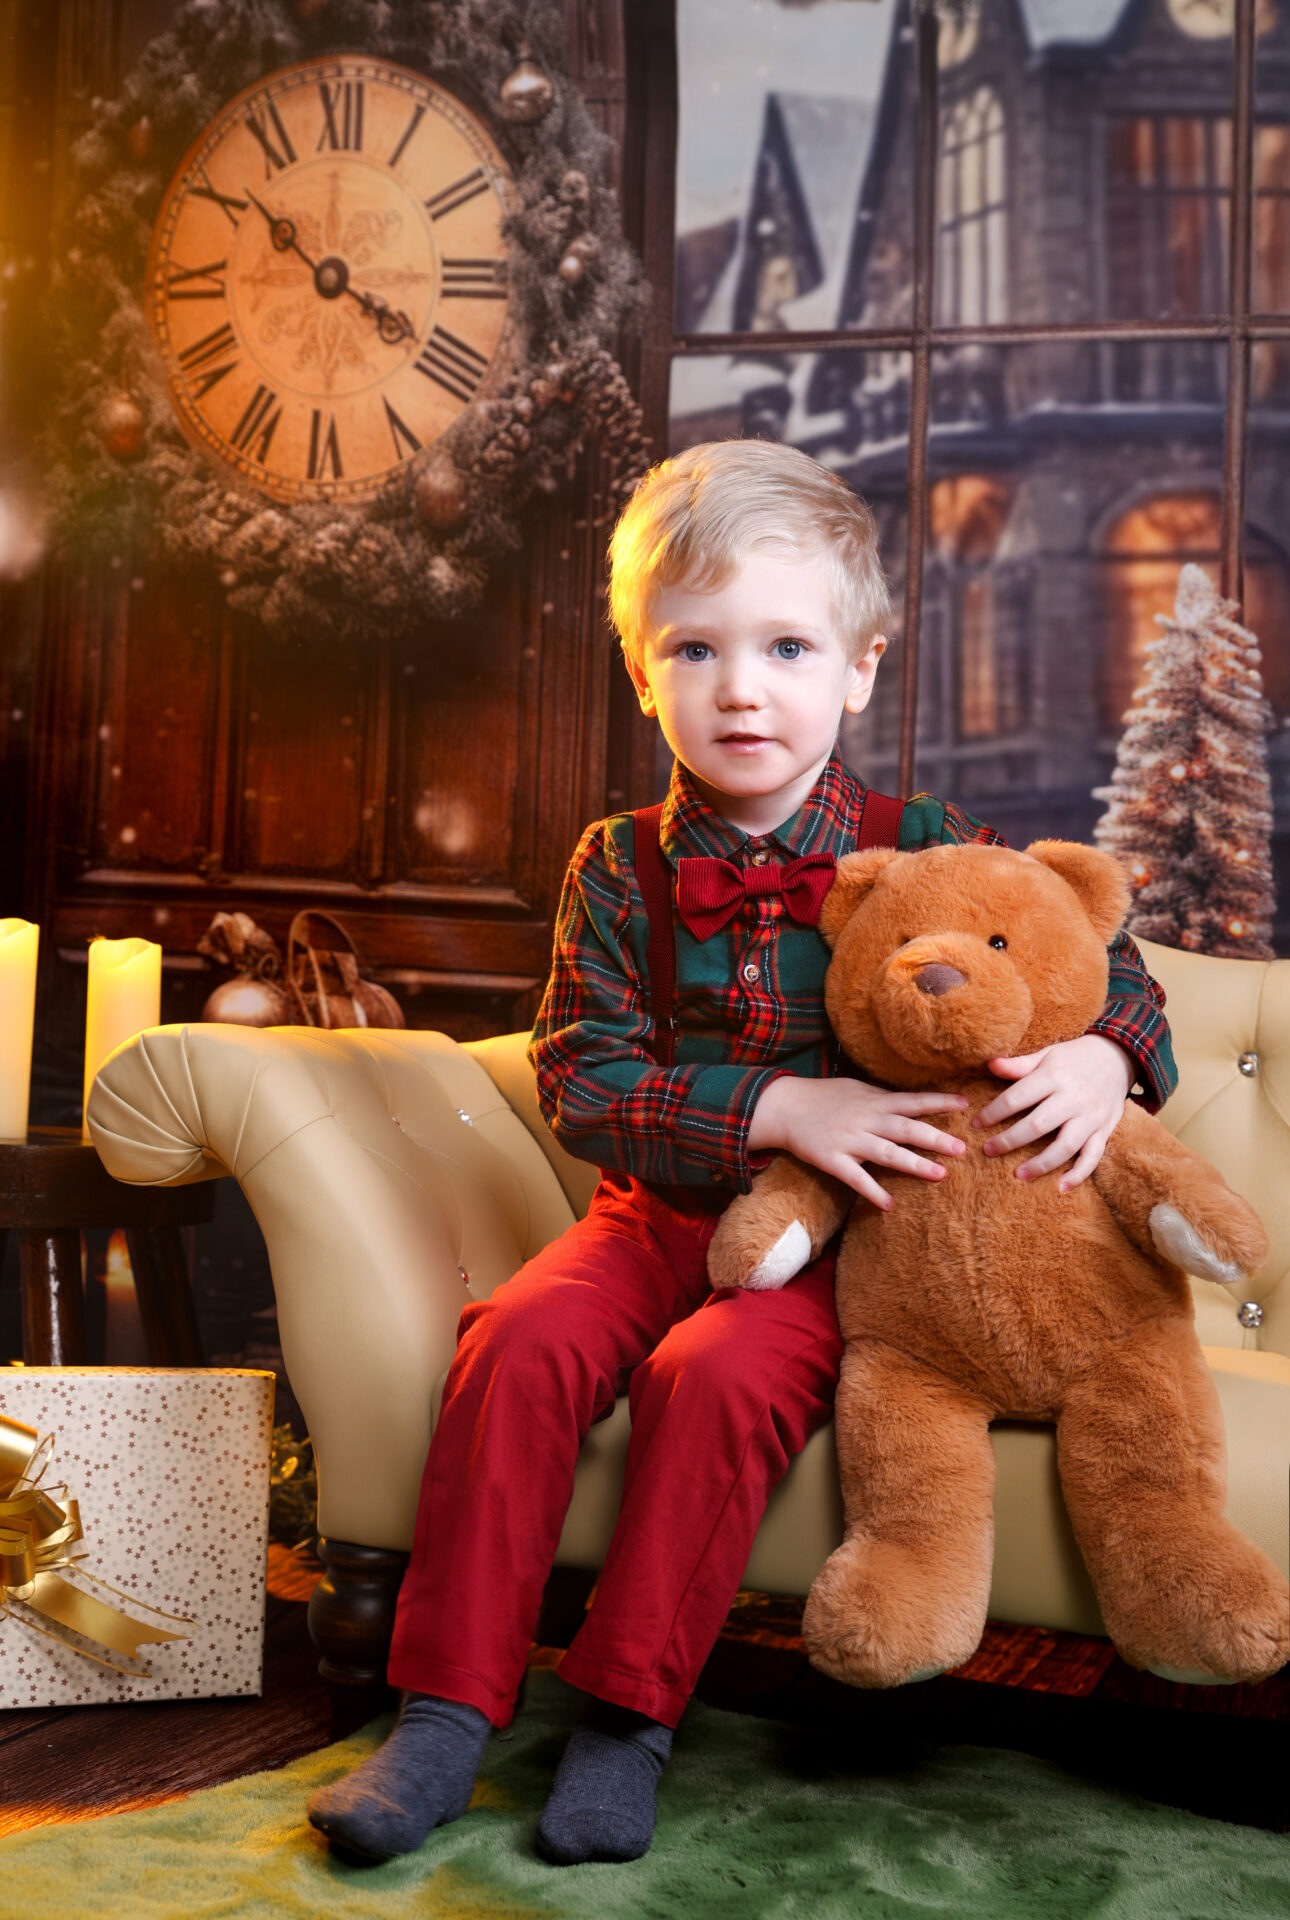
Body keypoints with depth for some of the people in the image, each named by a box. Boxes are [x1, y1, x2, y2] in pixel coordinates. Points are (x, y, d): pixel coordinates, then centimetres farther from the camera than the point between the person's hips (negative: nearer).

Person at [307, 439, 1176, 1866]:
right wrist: (780, 1108, -22)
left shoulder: (922, 848, -1)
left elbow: (1099, 956, 6)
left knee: (720, 1372, -29)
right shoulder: (617, 869, 1)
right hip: (659, 1212, 2)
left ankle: (629, 1716, -11)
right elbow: (580, 1077, -9)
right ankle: (448, 1708, -11)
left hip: (844, 1235, -2)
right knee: (522, 1338, -23)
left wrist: (1100, 1054, -19)